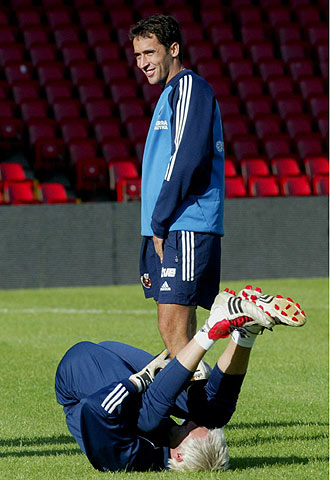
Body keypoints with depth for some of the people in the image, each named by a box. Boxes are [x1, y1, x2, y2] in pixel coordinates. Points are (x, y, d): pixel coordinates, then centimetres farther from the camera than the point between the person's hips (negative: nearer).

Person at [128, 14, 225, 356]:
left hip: (184, 229, -10)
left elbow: (187, 158, -17)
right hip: (166, 231, 10)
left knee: (173, 328, -15)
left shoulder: (189, 87, -7)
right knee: (178, 332, 8)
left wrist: (159, 223, -14)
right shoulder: (171, 93, 23)